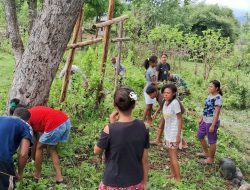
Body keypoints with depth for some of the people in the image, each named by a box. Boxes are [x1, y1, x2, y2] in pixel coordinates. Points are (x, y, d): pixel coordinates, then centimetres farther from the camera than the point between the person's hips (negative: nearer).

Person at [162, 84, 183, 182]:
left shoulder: (175, 103, -20)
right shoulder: (166, 103, 2)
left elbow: (180, 119, -17)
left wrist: (178, 135, -18)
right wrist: (165, 133, 12)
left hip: (174, 133, -8)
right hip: (167, 132, 8)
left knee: (173, 156, -1)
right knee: (170, 155, 16)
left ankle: (178, 178, 9)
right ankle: (173, 174, 29)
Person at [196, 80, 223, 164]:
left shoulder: (218, 98, -20)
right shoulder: (210, 95, 6)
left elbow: (217, 113, -20)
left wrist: (213, 125, -20)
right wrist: (201, 118, 17)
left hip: (212, 122, -9)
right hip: (205, 121, 9)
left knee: (211, 141, 6)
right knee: (199, 136, 22)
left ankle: (211, 159, 23)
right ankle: (206, 152, 41)